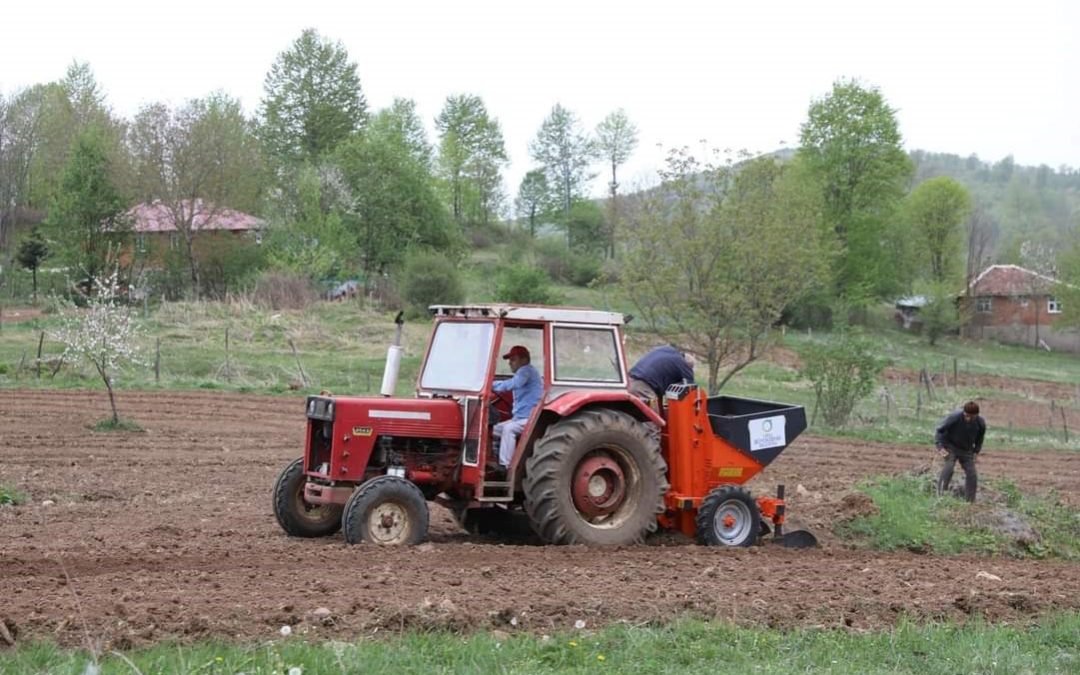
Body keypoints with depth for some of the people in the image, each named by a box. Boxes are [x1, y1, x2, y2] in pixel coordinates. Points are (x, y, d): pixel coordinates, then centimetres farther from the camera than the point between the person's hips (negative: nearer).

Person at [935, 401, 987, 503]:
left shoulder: (981, 423, -16)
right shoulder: (954, 417, -29)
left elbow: (979, 438, 7)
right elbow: (940, 430, -15)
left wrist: (976, 451, 0)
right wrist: (940, 447, -23)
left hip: (967, 450, 4)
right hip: (951, 447, -4)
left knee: (972, 475, -4)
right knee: (948, 468, -25)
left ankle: (970, 501, 8)